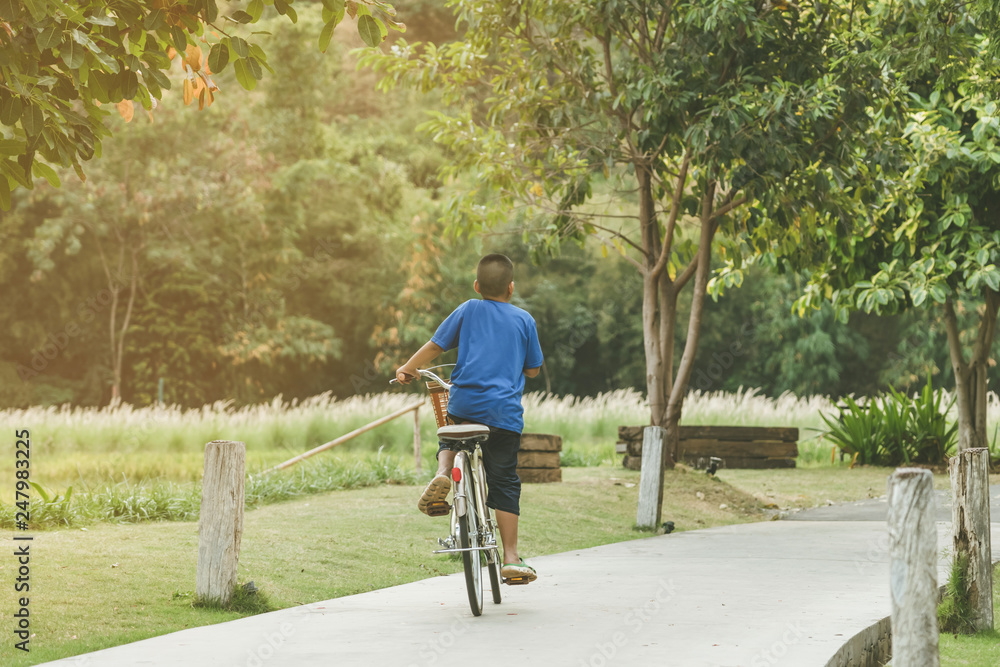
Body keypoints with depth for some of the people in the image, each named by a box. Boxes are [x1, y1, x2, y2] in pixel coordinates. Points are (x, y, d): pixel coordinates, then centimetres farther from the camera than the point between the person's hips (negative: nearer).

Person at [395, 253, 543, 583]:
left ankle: (443, 472, -3)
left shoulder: (468, 311, 7)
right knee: (504, 483, 6)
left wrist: (407, 369, 22)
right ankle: (511, 558, 3)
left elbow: (435, 345, 7)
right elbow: (533, 369, 16)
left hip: (465, 403, 0)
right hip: (505, 413, 0)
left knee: (449, 441, 32)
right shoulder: (524, 320, 9)